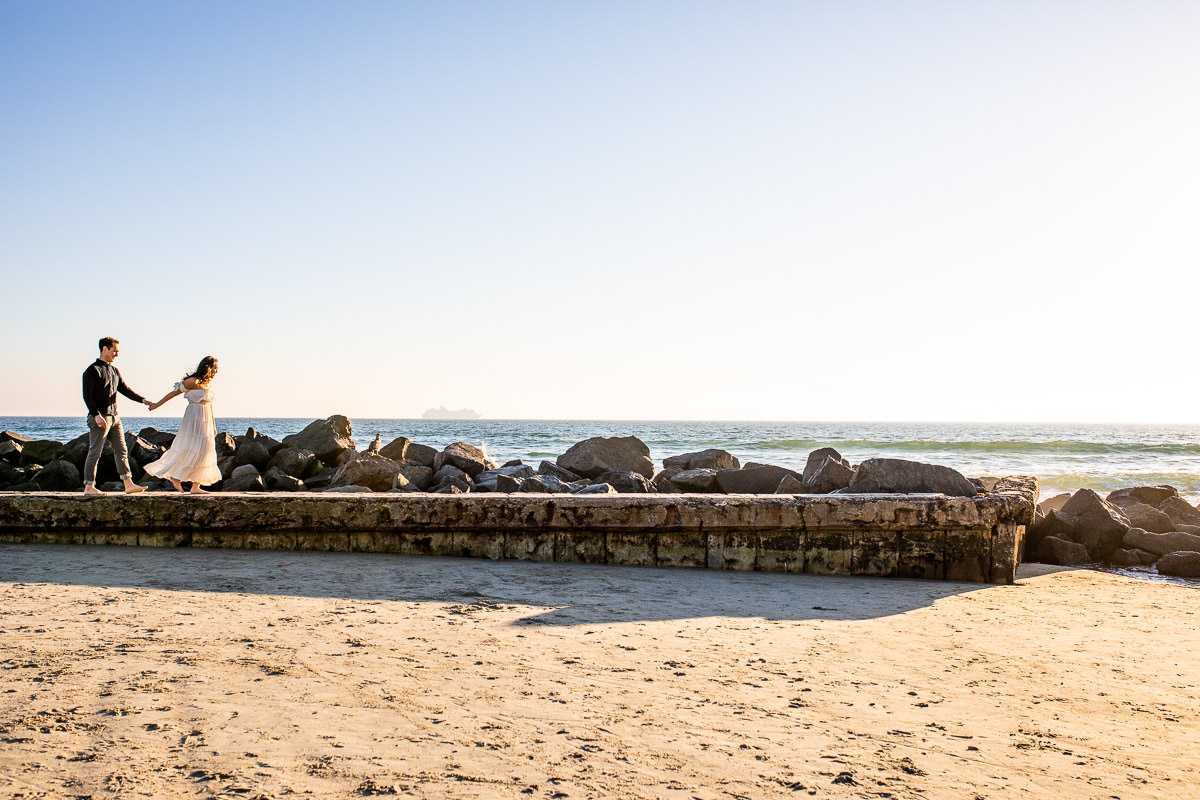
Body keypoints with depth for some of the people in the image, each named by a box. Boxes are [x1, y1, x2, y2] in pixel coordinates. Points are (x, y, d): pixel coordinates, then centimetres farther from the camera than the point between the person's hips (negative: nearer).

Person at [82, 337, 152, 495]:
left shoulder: (114, 371, 16)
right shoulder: (92, 371, -7)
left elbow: (125, 389, 16)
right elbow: (87, 395, -13)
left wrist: (142, 400, 1)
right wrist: (96, 415, -22)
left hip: (114, 416, 8)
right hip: (100, 418, -8)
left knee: (121, 451, 5)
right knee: (95, 452, -4)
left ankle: (128, 484, 6)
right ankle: (89, 487, 2)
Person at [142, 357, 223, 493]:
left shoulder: (209, 384, 11)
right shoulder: (193, 382, -12)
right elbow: (174, 392, -4)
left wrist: (213, 426, 20)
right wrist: (157, 405, 2)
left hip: (206, 421, 8)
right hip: (193, 419, -8)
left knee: (204, 452, 3)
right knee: (191, 450, -12)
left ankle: (196, 486, 4)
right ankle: (175, 476, 5)